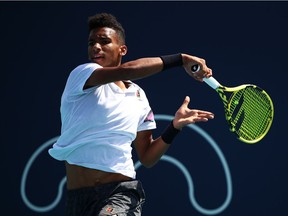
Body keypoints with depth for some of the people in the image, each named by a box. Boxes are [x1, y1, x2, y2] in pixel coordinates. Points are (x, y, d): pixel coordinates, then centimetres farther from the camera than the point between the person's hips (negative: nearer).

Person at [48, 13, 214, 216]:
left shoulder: (138, 96, 13)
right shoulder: (81, 74, -2)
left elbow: (147, 157, 15)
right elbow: (128, 70, -21)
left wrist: (175, 126, 0)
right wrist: (182, 59, -17)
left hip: (122, 191, 1)